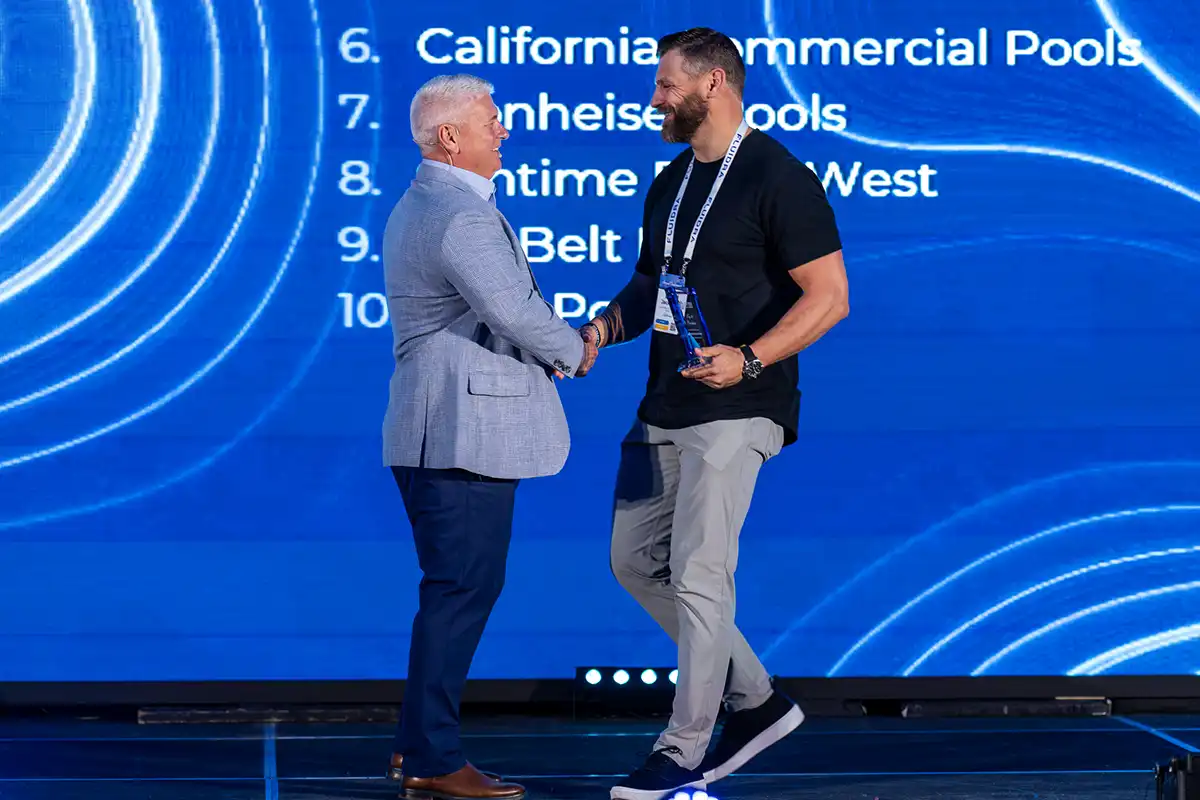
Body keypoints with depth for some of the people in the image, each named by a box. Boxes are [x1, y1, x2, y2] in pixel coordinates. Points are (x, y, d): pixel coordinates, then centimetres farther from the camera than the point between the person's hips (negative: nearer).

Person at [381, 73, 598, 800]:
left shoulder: (418, 206, 18)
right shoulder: (462, 215, -17)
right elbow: (516, 310, -22)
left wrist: (546, 348, 13)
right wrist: (574, 351, -3)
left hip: (437, 429, 11)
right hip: (464, 430, -11)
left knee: (458, 585, 17)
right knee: (462, 589, -6)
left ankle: (419, 740, 21)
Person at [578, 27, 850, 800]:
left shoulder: (778, 178, -11)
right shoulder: (670, 184, 14)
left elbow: (830, 296, -15)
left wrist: (750, 359, -27)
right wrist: (607, 327, 3)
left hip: (734, 412, -9)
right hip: (665, 409, 9)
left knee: (698, 573, -9)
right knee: (637, 561, 11)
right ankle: (756, 700, 22)